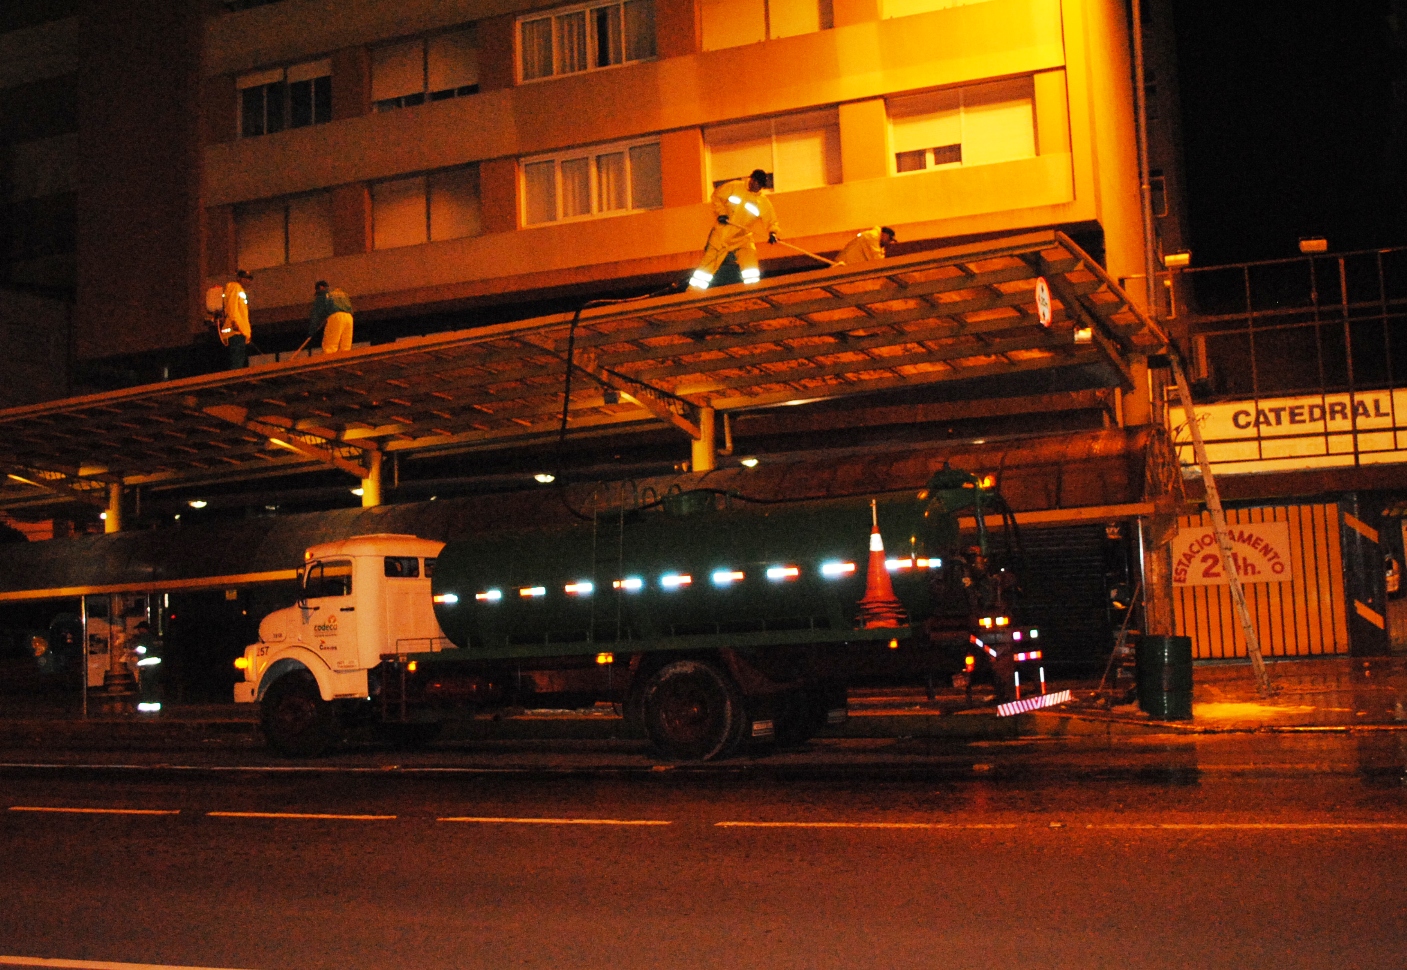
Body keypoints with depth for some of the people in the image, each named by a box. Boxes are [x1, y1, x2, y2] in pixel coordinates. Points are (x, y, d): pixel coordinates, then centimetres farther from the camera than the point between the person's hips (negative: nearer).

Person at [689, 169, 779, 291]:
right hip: (721, 235, -1)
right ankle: (693, 291, 10)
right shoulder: (734, 187, -7)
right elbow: (717, 195, 1)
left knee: (750, 259, -21)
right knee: (707, 265, 0)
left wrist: (772, 232, -29)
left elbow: (770, 221, -7)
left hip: (742, 238, 1)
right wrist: (721, 212, -14)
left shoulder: (763, 202, -5)